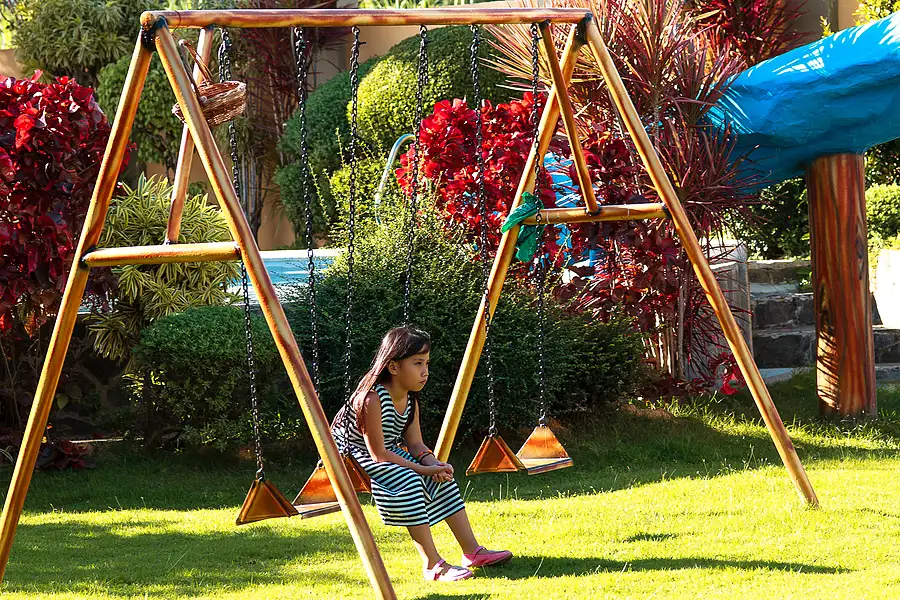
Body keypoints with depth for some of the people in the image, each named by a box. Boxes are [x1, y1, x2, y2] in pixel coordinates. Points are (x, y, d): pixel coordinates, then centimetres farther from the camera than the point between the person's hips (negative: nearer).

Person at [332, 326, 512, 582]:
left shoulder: (410, 399, -1)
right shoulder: (372, 399, -30)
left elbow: (415, 444, 2)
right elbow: (378, 454, -28)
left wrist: (433, 464, -20)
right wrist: (422, 469, -26)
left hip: (390, 456, 9)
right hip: (357, 458, -9)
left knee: (442, 478, 0)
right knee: (408, 481, -30)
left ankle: (472, 551, 6)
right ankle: (432, 565, -27)